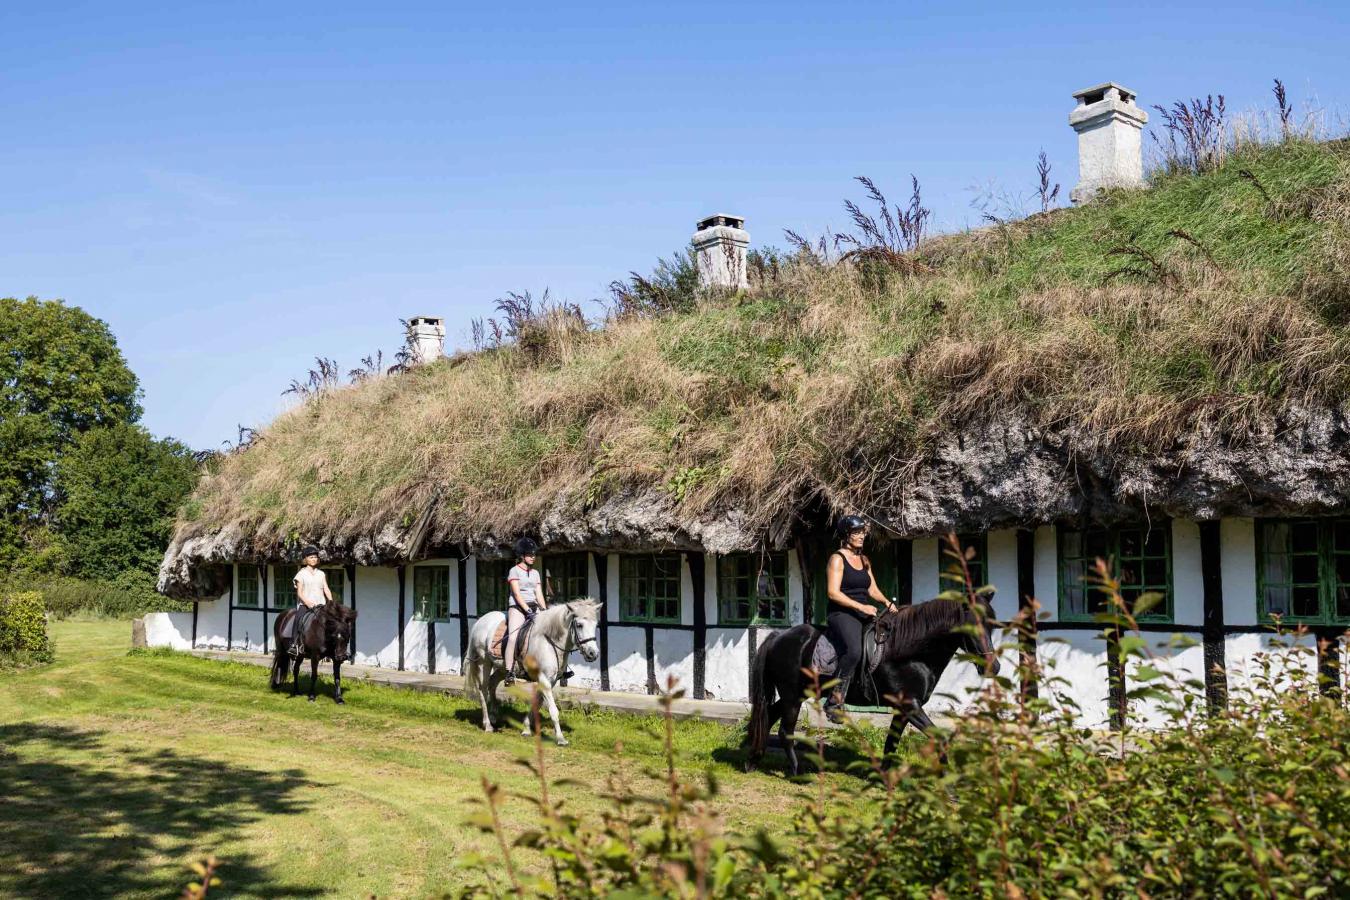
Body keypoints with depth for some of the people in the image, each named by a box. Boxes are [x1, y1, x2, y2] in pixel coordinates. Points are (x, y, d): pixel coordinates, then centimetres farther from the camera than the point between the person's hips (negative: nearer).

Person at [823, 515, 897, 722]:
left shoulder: (864, 560, 20)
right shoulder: (837, 559, -4)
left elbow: (873, 589, 21)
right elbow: (833, 592, -13)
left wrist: (886, 602, 0)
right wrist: (861, 607, -18)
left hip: (865, 614, 9)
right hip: (842, 614, -9)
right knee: (854, 650, -33)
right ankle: (834, 701, -25)